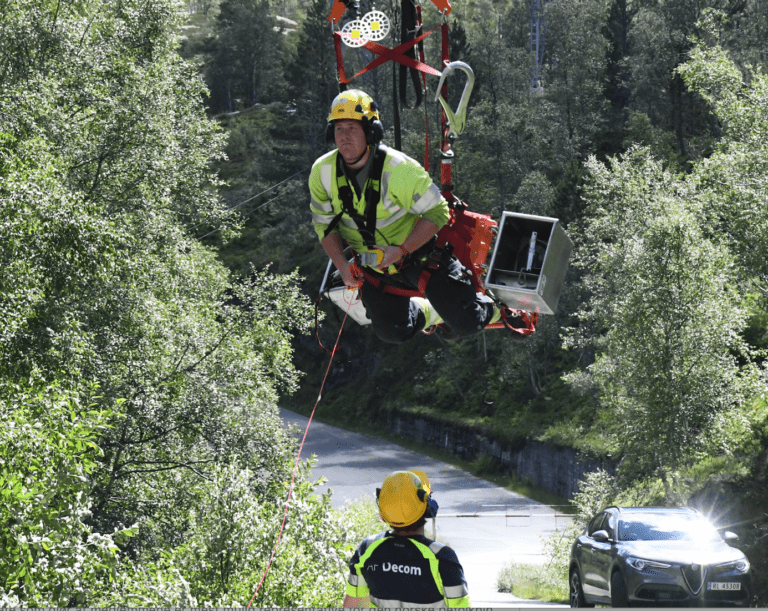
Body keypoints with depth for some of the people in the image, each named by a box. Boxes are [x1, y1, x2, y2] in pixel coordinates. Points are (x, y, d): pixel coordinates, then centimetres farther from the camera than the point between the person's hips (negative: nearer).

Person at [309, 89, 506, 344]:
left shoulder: (399, 168, -27)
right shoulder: (322, 172, -15)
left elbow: (437, 212, -19)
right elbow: (324, 223, 0)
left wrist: (402, 250, -30)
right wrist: (342, 265, -14)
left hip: (417, 252, -3)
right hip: (372, 264, 4)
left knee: (466, 324, -8)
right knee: (393, 333, -3)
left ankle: (483, 306, 30)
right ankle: (427, 313, 31)